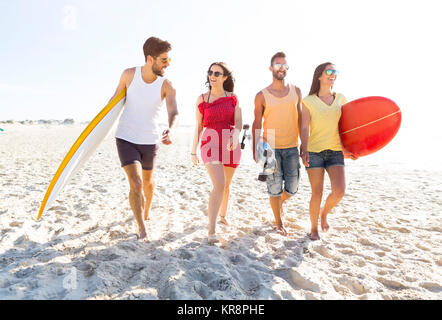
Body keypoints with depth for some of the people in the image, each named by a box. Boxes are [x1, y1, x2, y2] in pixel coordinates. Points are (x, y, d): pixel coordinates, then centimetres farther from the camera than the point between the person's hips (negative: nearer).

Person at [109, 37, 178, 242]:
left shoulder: (167, 86, -13)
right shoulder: (129, 74, -8)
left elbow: (174, 112, -27)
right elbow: (117, 97, 8)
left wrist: (169, 131, -48)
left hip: (149, 140, 1)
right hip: (126, 138, -1)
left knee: (148, 181, 18)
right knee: (136, 183, -14)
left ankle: (146, 211, 49)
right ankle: (142, 229, -1)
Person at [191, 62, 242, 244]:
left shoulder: (233, 98, 7)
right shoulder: (202, 99, 5)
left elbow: (239, 122, -4)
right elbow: (198, 127, 8)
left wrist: (235, 137, -26)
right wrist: (193, 151, 8)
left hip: (231, 145, 3)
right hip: (210, 144, -2)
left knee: (226, 185, 16)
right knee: (219, 185, -19)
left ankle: (222, 215, 42)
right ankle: (212, 231, -16)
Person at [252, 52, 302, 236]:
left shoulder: (296, 92, 9)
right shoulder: (262, 96, 0)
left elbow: (300, 120, 12)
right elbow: (257, 124, 2)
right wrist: (255, 149, -3)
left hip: (291, 147, 3)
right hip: (270, 148, -3)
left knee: (292, 188, 6)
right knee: (275, 188, 1)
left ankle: (280, 202, 40)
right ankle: (279, 222, 22)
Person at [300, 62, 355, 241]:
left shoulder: (341, 99, 11)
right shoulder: (308, 101, 1)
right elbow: (304, 128, -5)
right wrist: (304, 149, -18)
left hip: (335, 152, 3)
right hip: (314, 151, -3)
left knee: (339, 192, -11)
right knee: (317, 193, -2)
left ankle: (324, 213, 22)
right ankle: (314, 228, 19)